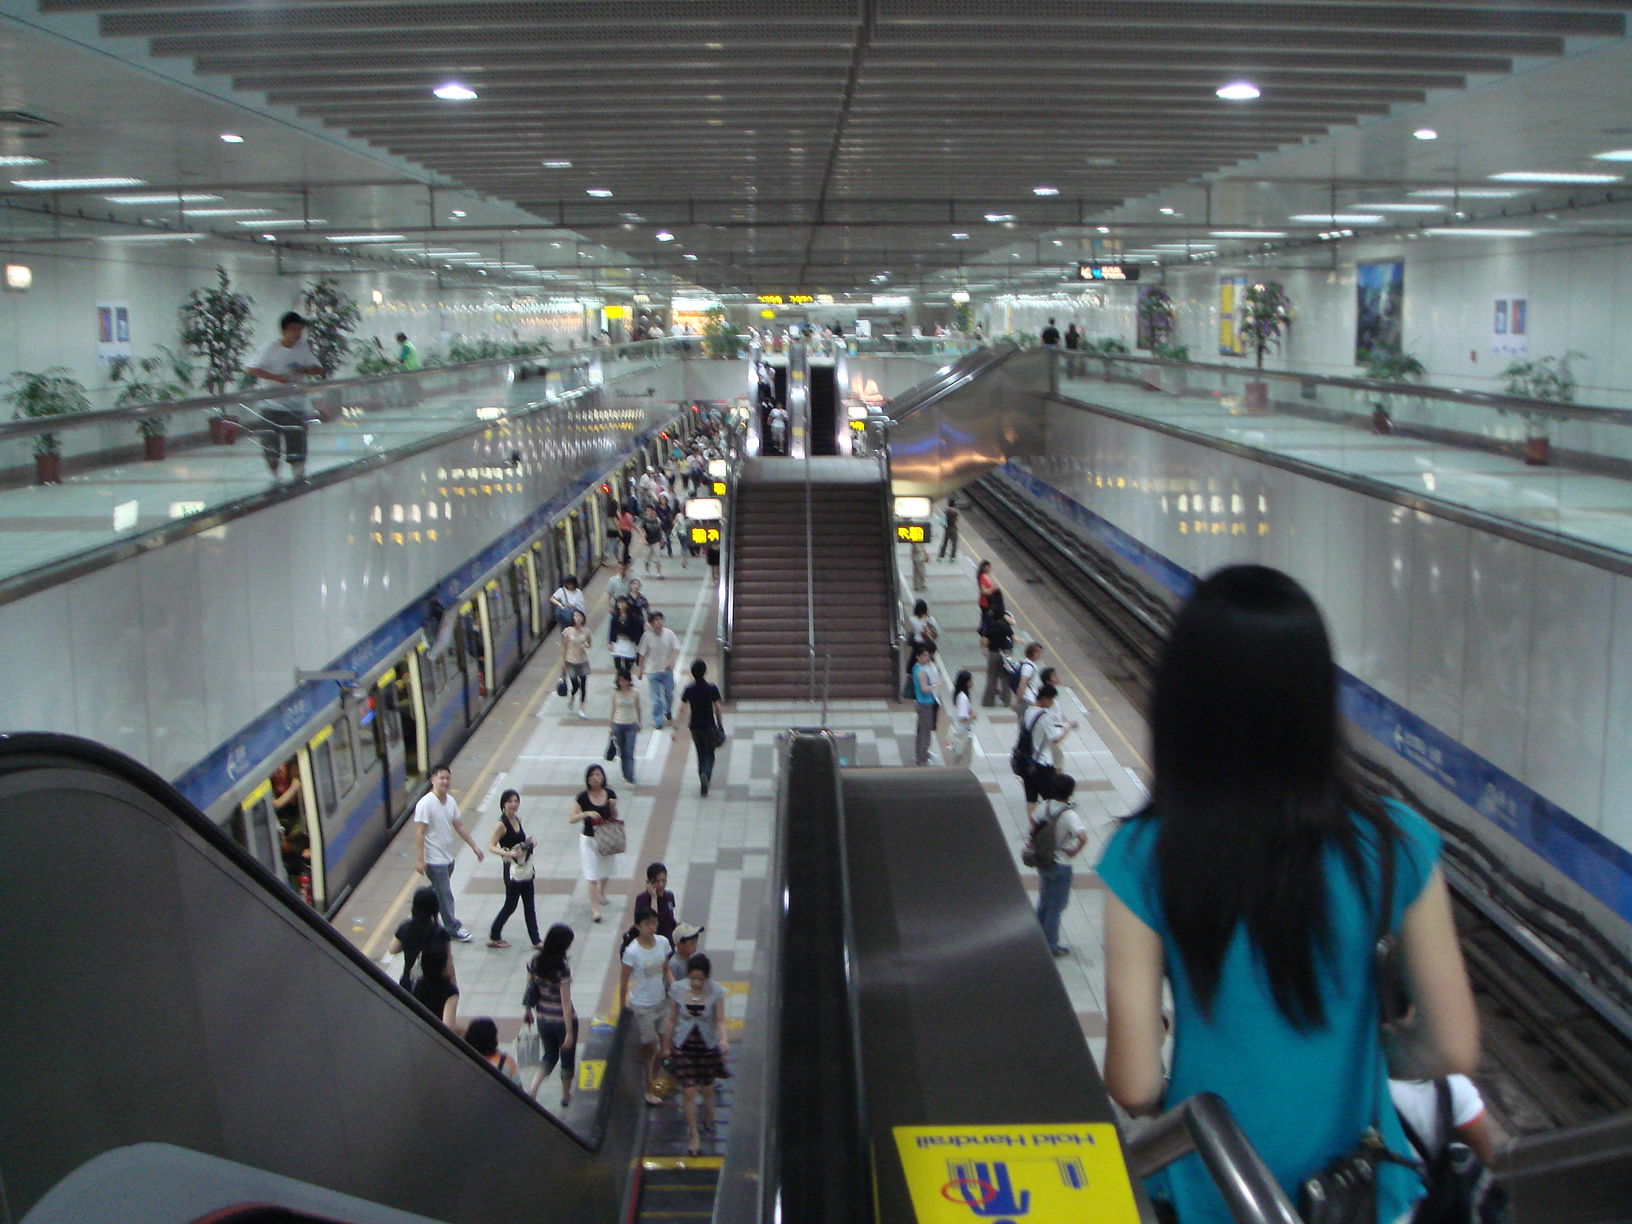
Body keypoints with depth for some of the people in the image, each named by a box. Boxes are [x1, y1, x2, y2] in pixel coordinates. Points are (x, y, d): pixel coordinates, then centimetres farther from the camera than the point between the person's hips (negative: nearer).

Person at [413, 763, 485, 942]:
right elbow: (419, 832, -20)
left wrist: (474, 846, 14)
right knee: (445, 895, 0)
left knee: (439, 893, 18)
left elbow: (459, 826, 14)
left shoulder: (450, 801, 5)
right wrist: (419, 859, -23)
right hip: (434, 860, -8)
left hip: (448, 857, 8)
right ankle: (453, 928, 11)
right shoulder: (425, 803, -20)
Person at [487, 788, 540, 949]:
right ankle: (494, 937, 20)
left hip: (525, 867, 7)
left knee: (529, 906, 11)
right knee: (510, 905, 3)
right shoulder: (501, 824, -17)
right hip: (512, 870, -7)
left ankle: (535, 940, 16)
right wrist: (507, 853, -35)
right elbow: (491, 846, -22)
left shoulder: (518, 819, 6)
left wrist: (530, 841, 1)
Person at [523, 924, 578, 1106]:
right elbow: (566, 1003, -22)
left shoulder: (535, 963, -9)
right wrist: (569, 1032, -16)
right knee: (567, 1058, 19)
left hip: (543, 1020, 5)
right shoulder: (562, 970, -26)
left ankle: (532, 1090, 4)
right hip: (562, 1021, -5)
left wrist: (527, 1011, 20)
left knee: (549, 1056, 23)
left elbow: (529, 989, 3)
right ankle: (566, 1096, 36)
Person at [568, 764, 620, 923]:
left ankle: (601, 893, 50)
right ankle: (594, 909, 0)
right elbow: (571, 819, -12)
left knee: (605, 870, 22)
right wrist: (587, 814, -27)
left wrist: (613, 807, -15)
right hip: (589, 840, -3)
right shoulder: (583, 797, -13)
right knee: (592, 875, -5)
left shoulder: (610, 794, -5)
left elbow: (614, 817, 5)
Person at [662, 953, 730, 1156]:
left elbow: (720, 1021, -12)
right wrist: (667, 1046, 7)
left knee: (707, 1089, 14)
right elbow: (672, 1020, -2)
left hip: (708, 1046, 0)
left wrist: (724, 1040, -32)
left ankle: (709, 1121, 43)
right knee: (689, 1092, 2)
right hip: (684, 1046, 0)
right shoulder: (677, 990, -14)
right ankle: (694, 1135, 19)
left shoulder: (716, 992, -16)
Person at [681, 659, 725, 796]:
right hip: (709, 726, -2)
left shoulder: (689, 690, -5)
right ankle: (706, 774, -21)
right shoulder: (712, 689, -10)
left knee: (700, 754, 18)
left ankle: (703, 777, 21)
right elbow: (717, 709, -5)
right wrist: (720, 724, 9)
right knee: (709, 754, 5)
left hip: (695, 727, 2)